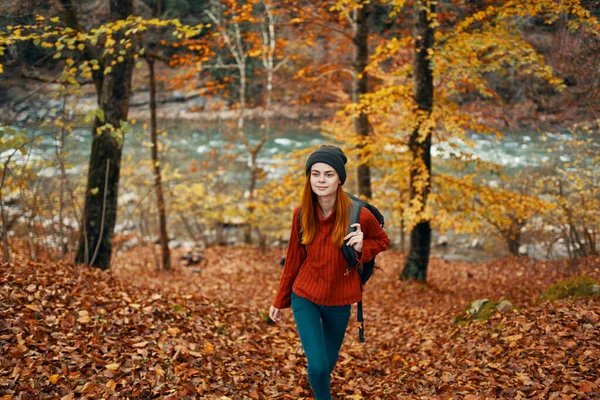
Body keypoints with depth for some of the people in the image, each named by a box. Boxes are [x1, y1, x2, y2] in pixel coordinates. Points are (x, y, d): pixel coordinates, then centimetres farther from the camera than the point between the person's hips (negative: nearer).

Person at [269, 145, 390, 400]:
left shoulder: (358, 215, -16)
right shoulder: (302, 214, -9)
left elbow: (382, 241, 3)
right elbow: (293, 259, 3)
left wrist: (361, 248, -20)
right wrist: (279, 301, 10)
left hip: (338, 301, 0)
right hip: (304, 298, 0)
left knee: (329, 362, 17)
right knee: (317, 366, -12)